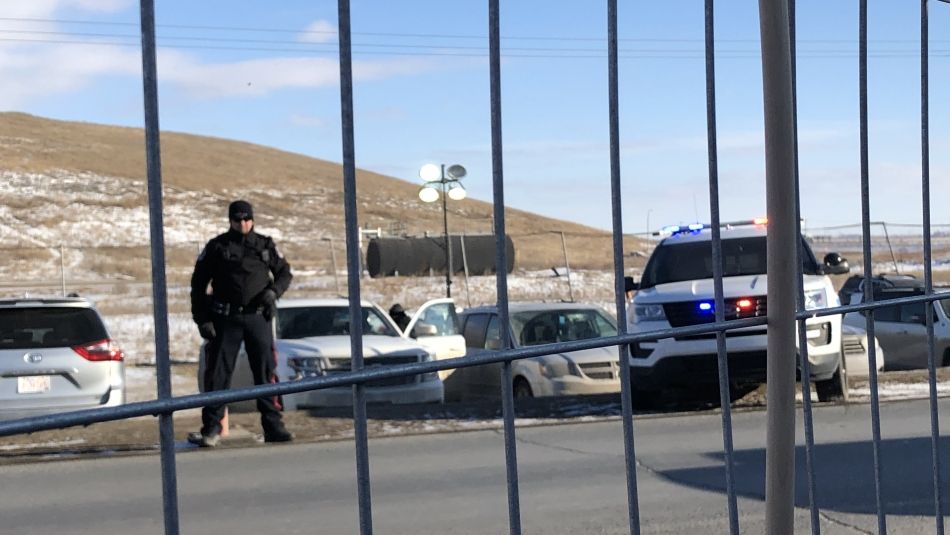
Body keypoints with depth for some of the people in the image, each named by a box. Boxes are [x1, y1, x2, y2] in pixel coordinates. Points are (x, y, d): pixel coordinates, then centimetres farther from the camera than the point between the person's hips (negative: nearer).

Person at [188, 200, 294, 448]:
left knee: (266, 371, 1)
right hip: (226, 318, -1)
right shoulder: (216, 247, 3)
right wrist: (202, 319, -3)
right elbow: (198, 283, 4)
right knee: (218, 373, -2)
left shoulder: (265, 245, 8)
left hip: (258, 317, 1)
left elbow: (285, 272, 16)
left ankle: (273, 426, 6)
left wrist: (273, 291, -6)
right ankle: (211, 429, 3)